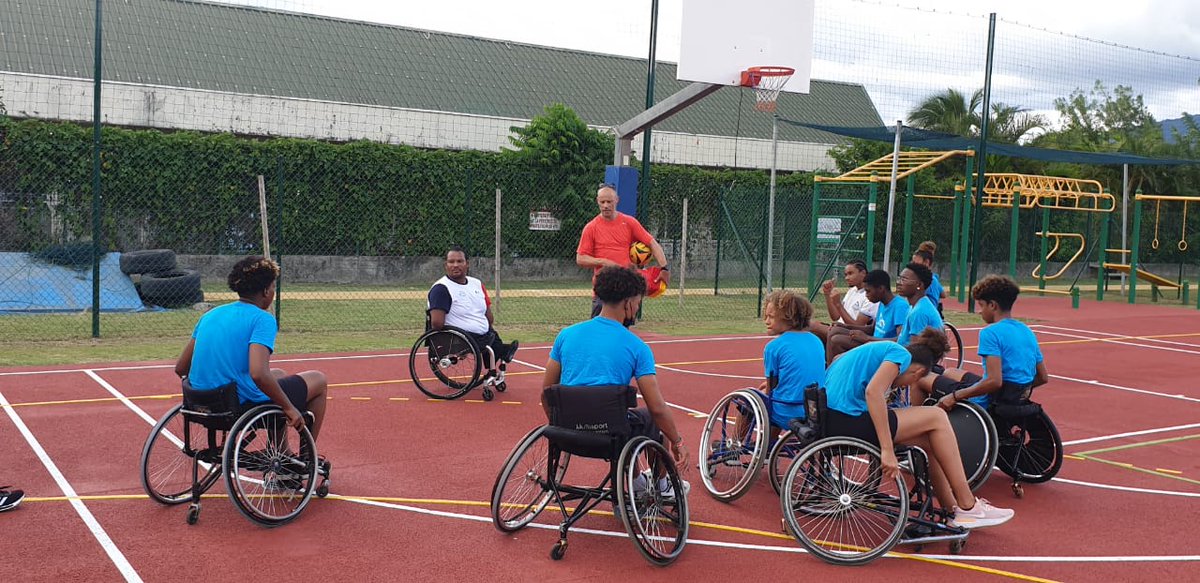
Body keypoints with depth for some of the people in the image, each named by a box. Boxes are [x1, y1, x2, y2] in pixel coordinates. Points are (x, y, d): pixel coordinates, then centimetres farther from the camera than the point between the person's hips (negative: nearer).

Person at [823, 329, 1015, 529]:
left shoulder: (878, 350, 26)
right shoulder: (901, 354, -1)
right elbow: (873, 391, -19)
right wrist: (887, 450, -21)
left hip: (829, 421, 9)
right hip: (848, 421, -9)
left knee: (928, 439, 16)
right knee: (936, 417, 2)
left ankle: (952, 509, 20)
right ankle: (968, 507, 6)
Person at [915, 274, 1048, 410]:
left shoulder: (991, 333, -19)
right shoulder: (1027, 331, 6)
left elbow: (994, 381, -28)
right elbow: (1043, 377, 9)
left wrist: (954, 396, -20)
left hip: (985, 403, -9)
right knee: (950, 372, 30)